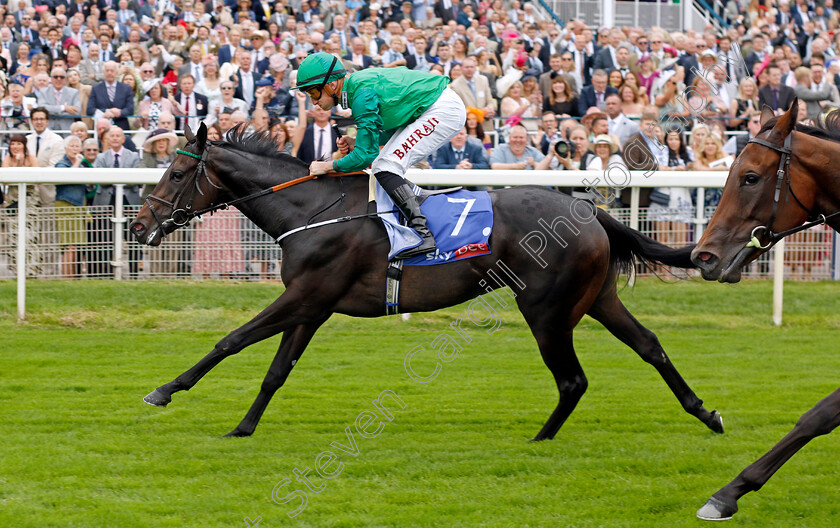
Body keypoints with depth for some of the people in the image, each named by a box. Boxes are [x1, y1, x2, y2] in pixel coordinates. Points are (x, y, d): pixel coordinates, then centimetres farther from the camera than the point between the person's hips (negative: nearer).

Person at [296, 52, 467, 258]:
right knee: (382, 168, 11)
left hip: (444, 109, -11)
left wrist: (328, 166, -9)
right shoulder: (358, 82, 8)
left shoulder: (362, 95, -22)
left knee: (386, 168, -17)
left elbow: (366, 155, -21)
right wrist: (356, 142, 3)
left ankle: (421, 233, -24)